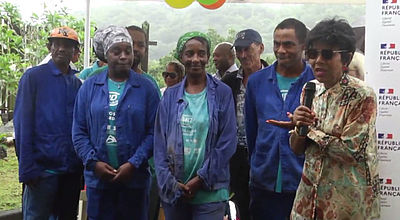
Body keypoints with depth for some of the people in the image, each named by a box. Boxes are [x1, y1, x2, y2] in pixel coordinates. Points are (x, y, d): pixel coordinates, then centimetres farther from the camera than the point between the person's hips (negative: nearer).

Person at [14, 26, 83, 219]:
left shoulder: (78, 83, 11)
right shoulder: (33, 77, -3)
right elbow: (22, 123, -7)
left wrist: (83, 165, 5)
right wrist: (27, 169, -13)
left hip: (72, 168, 5)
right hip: (43, 168, -5)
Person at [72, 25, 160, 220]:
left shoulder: (146, 88, 0)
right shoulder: (90, 86, 5)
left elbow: (153, 131, -5)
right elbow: (79, 131, 2)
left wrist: (134, 164, -13)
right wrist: (93, 162, -9)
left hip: (135, 178, -1)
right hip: (98, 177, 1)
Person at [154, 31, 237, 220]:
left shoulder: (222, 93, -2)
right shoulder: (171, 95, 6)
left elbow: (227, 143, -6)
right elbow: (160, 142, 4)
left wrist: (201, 180, -9)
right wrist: (170, 182, -6)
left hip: (209, 192, -2)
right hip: (173, 191, 3)